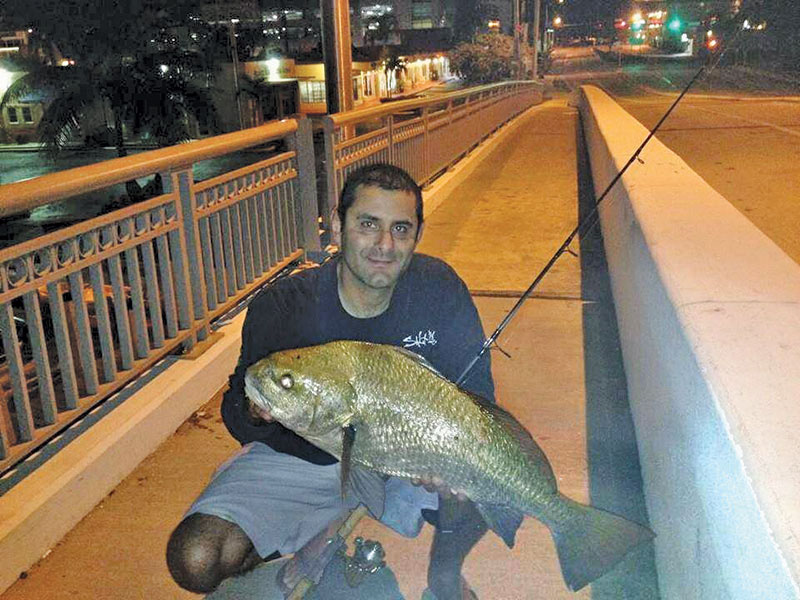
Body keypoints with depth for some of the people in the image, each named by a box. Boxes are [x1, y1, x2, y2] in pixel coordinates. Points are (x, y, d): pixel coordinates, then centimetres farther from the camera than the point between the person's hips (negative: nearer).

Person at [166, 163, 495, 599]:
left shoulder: (438, 289, -17)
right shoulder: (279, 307, -20)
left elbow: (476, 395, -10)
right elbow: (237, 415, -8)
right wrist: (257, 411, -34)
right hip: (296, 461, 0)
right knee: (195, 561, -19)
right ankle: (334, 536, 10)